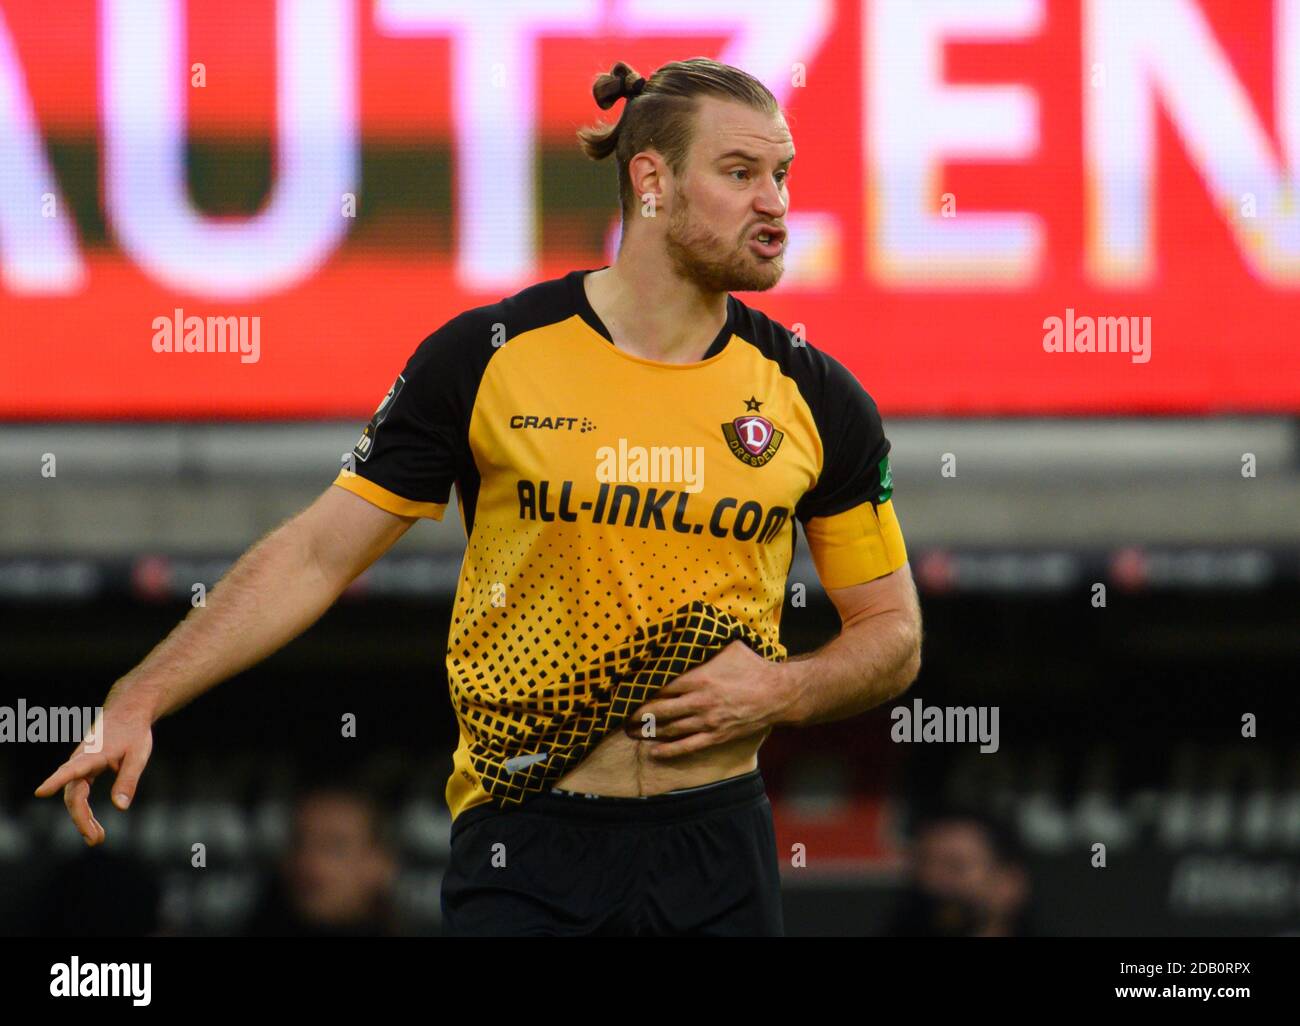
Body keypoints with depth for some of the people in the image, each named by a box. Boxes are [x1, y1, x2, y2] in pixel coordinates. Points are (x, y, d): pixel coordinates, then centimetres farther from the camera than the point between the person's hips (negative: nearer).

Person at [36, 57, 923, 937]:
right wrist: (139, 702, -7)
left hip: (717, 845, 2)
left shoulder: (815, 397, 3)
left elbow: (892, 633, 12)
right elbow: (316, 555, 1)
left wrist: (781, 692, -8)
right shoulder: (485, 359, -3)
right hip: (529, 841, -2)